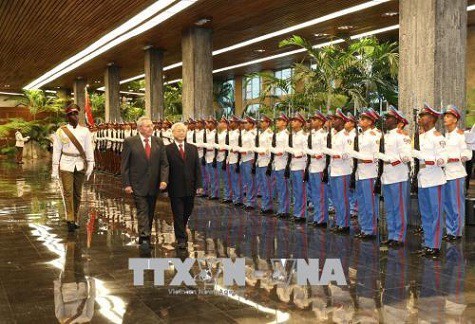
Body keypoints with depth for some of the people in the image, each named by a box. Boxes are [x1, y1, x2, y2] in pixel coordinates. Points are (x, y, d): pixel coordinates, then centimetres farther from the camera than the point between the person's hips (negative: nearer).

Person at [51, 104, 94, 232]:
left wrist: (90, 165, -5)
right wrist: (55, 169, -1)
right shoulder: (61, 131, 0)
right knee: (68, 192, -10)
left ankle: (75, 219, 20)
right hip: (66, 165, -2)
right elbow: (56, 151, 1)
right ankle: (70, 220, -11)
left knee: (77, 193, 9)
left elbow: (89, 149, 3)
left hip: (80, 165, 2)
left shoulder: (85, 131, 5)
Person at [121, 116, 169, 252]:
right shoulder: (130, 142, -4)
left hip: (154, 185, 4)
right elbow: (124, 165, -3)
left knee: (150, 213, 12)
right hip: (138, 185, -4)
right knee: (142, 212, -11)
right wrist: (126, 184, -9)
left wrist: (164, 179, -9)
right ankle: (144, 239, -13)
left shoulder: (158, 142, 6)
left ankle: (145, 238, 25)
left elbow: (164, 163, 5)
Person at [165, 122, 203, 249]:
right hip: (175, 188, -4)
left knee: (187, 213, 14)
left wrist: (199, 185, -1)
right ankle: (181, 239, 7)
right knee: (178, 214, 1)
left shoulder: (193, 148, 8)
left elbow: (197, 167, 6)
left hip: (190, 188, 4)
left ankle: (181, 229, 39)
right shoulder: (168, 149, -4)